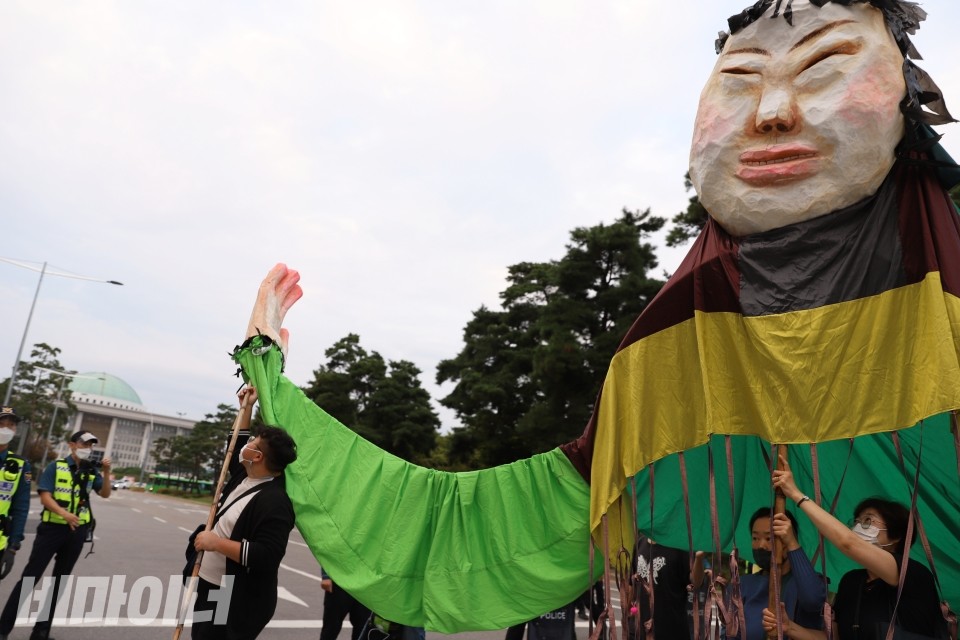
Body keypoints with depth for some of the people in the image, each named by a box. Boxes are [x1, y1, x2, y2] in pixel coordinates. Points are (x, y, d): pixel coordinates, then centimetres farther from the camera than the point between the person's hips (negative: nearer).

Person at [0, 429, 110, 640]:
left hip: (77, 531, 3)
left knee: (60, 580, 11)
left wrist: (106, 474, -20)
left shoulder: (91, 471, 4)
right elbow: (45, 497, -11)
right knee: (30, 577, -2)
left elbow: (105, 494, -2)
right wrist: (64, 513, -28)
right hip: (52, 527, -3)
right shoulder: (55, 467, -4)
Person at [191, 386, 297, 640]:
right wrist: (246, 407, 16)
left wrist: (217, 543, -28)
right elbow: (236, 447, 22)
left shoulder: (274, 502, -26)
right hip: (207, 586, 10)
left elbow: (266, 557, -32)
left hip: (236, 601, -10)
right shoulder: (244, 476, 3)